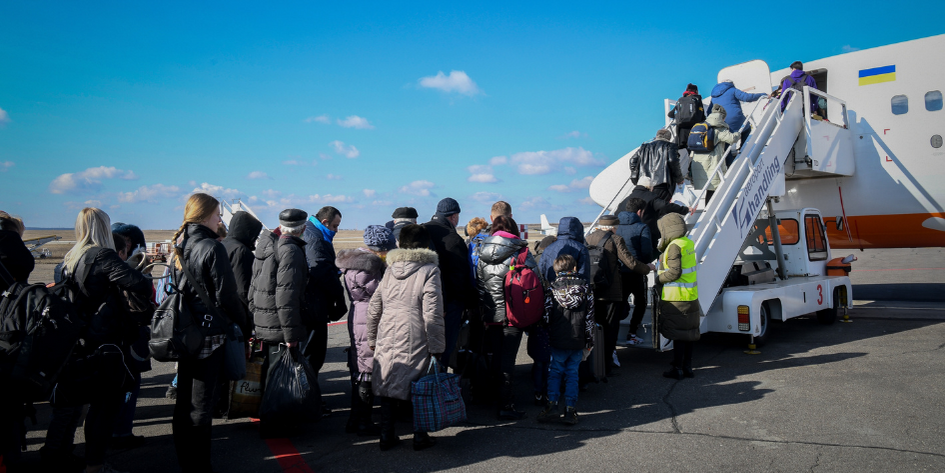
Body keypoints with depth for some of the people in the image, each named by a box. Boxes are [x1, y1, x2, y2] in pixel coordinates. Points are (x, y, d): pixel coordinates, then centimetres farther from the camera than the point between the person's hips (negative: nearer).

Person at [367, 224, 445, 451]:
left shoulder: (390, 269, 8)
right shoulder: (429, 270, -6)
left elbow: (374, 309, 12)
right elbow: (432, 315, -12)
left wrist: (372, 339, 21)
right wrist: (437, 348, -7)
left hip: (387, 339, 5)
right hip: (415, 340, -4)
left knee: (387, 385, 12)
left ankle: (386, 436, 19)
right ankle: (420, 436, 15)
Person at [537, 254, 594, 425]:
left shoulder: (552, 289, -2)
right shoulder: (585, 288, 4)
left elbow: (546, 315, -2)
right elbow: (590, 316, 5)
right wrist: (589, 340, 11)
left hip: (558, 340, -1)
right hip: (578, 341, 2)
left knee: (555, 373, 10)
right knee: (573, 374, 9)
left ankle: (552, 405, 0)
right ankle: (570, 409, 6)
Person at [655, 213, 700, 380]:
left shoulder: (675, 246, -17)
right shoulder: (689, 243, 11)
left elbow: (675, 272, -22)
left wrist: (659, 278, -7)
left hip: (676, 298, -9)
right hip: (691, 297, 9)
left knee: (677, 334, -2)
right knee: (688, 333, 14)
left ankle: (677, 369, 5)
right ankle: (687, 367, 22)